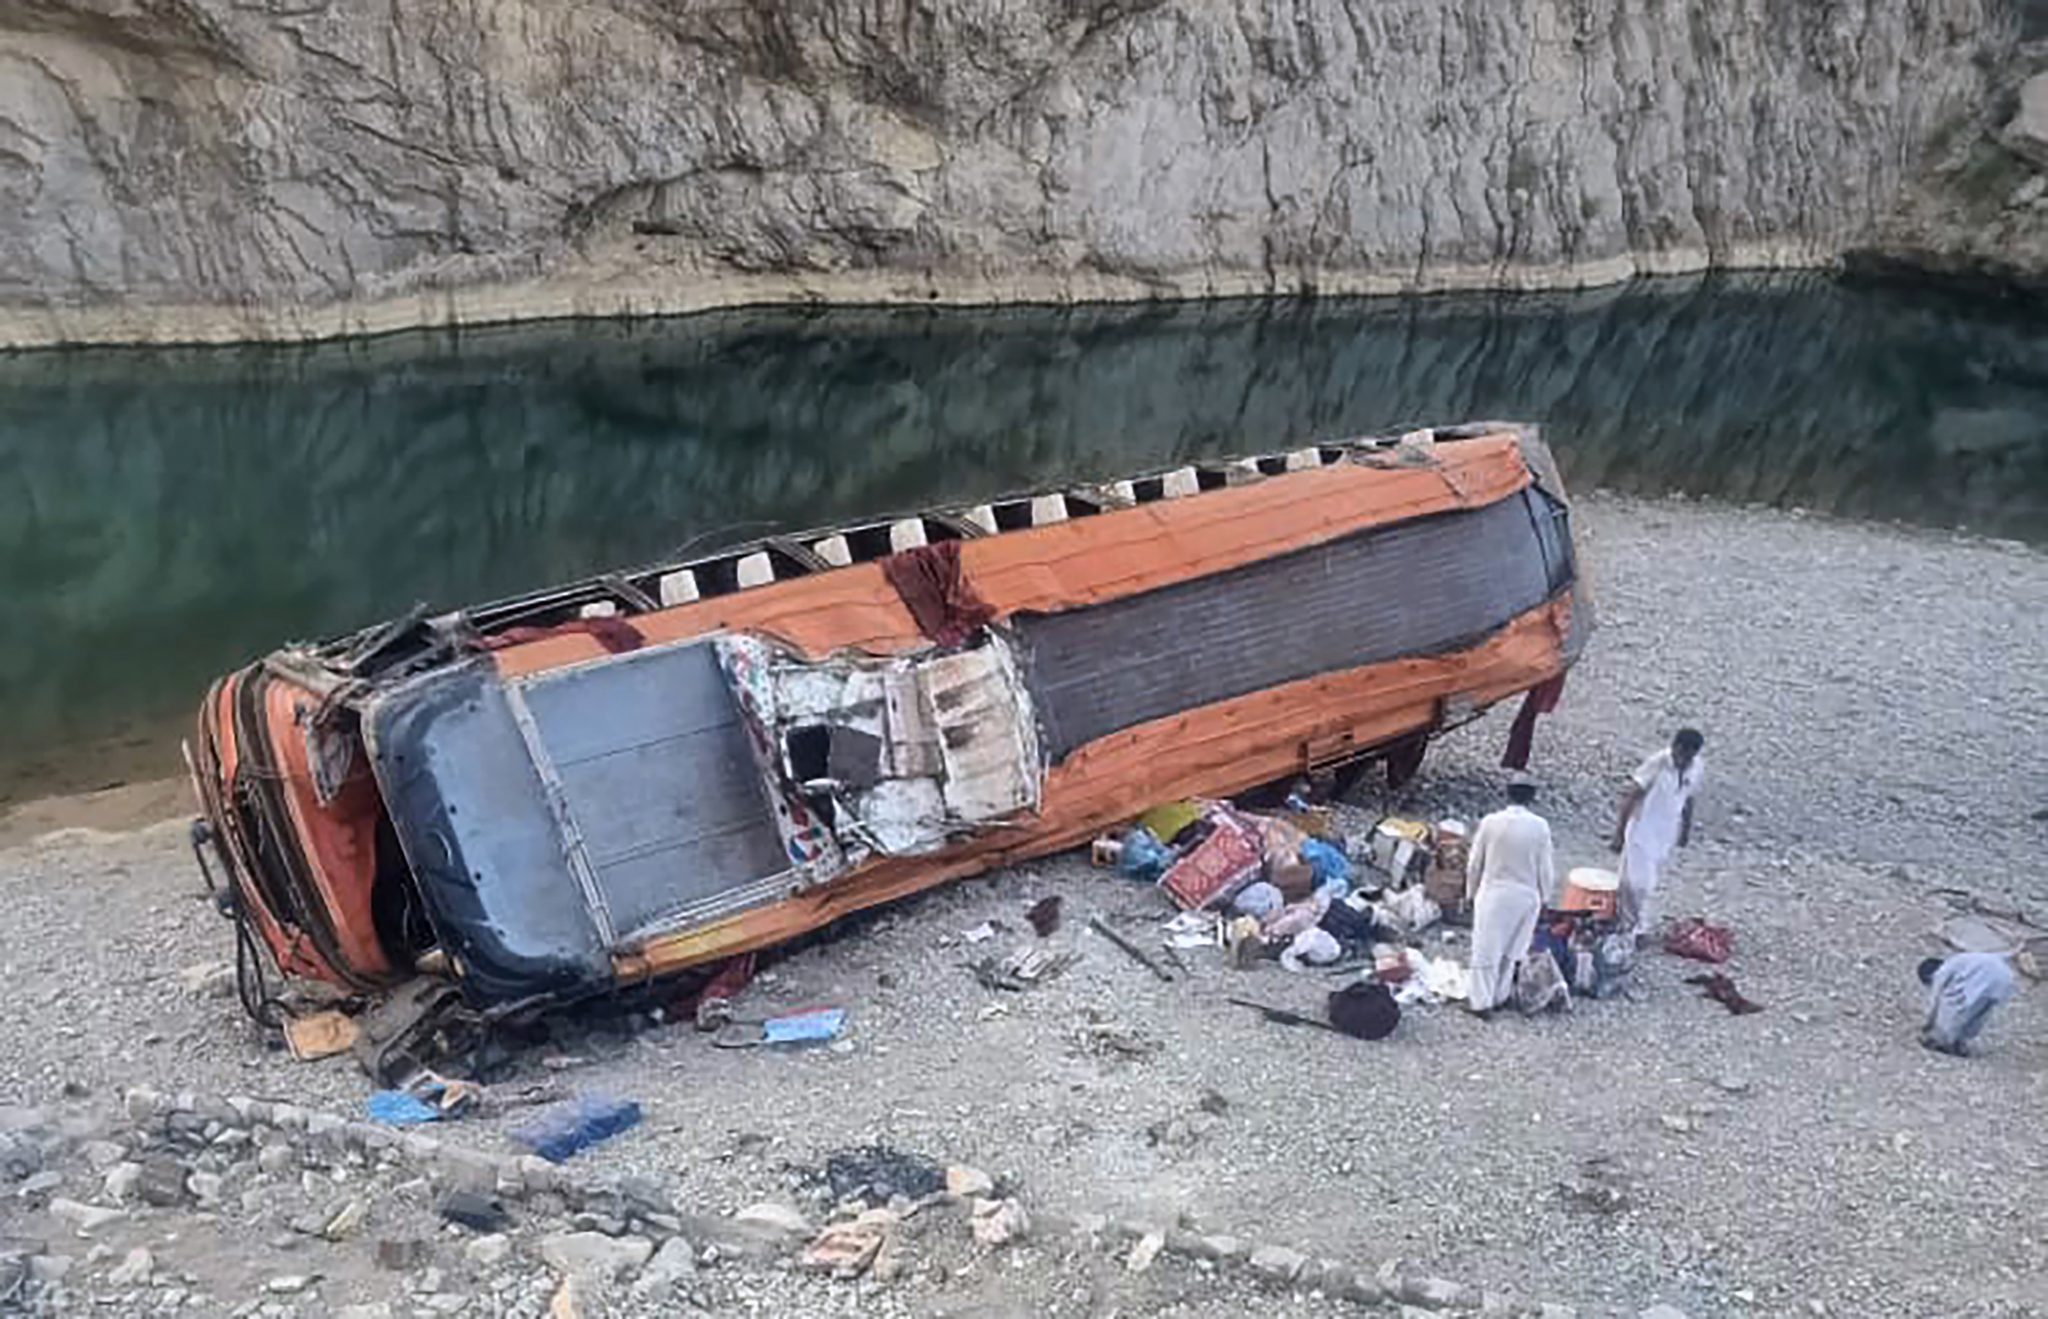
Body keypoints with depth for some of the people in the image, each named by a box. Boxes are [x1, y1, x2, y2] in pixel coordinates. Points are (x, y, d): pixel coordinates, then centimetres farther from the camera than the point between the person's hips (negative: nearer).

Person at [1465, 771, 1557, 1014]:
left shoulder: (1491, 822, -11)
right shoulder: (1540, 826, -10)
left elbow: (1474, 862, -4)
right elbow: (1545, 867, -2)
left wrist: (1471, 892, 10)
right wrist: (1544, 895, 13)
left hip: (1493, 893, -2)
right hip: (1526, 895, 2)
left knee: (1486, 947, 7)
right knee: (1512, 949, 17)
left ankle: (1481, 1000, 12)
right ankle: (1500, 996, 27)